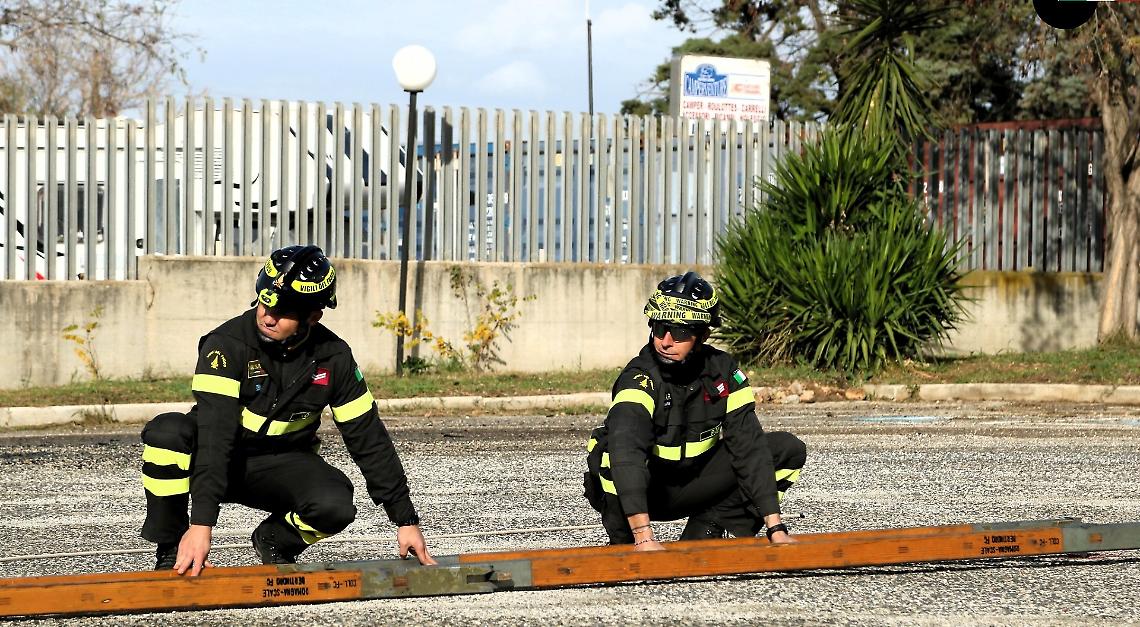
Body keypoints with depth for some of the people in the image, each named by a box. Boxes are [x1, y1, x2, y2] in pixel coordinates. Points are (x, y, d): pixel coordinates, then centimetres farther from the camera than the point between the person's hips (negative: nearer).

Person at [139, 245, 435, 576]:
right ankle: (171, 548, -13)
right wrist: (201, 523, -41)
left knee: (335, 505, -31)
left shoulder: (333, 358, -12)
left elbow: (369, 438, -5)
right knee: (167, 431, -35)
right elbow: (214, 436, -32)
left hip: (282, 466, 2)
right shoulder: (228, 343, -23)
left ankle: (275, 538, 5)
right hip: (221, 461, -2)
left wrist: (406, 519, -7)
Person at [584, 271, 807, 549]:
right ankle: (624, 546, -15)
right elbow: (626, 453, -43)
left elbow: (749, 447, -15)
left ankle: (705, 531, -4)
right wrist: (643, 535, -55)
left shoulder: (723, 372, -12)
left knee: (789, 450, -8)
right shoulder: (640, 378, -28)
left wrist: (775, 527, -23)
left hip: (690, 490, 5)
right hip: (643, 494, -5)